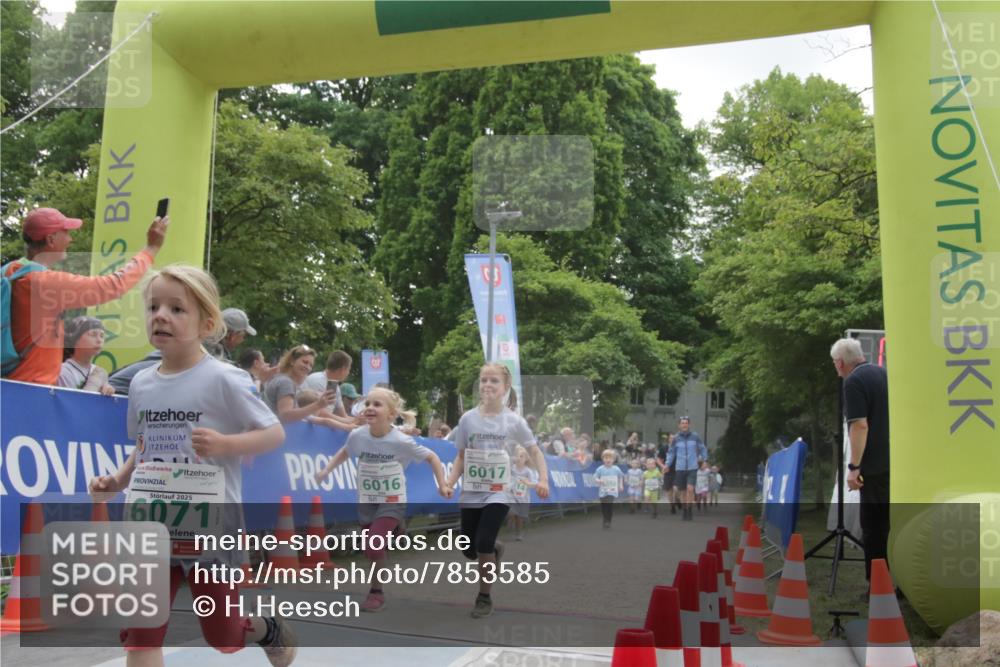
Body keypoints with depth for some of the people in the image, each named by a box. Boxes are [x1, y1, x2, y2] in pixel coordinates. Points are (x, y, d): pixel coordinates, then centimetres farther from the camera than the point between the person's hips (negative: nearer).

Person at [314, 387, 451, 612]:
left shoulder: (401, 441, -21)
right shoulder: (357, 435, -13)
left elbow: (431, 458, -8)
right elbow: (344, 452, 12)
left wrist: (442, 485, -14)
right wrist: (326, 470, 2)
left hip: (392, 501, -4)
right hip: (366, 501, 4)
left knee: (375, 545, -20)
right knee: (371, 549, 9)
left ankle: (377, 592, -1)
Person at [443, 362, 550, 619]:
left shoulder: (514, 421, -6)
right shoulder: (468, 419, -1)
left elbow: (535, 452, -1)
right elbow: (461, 457, 6)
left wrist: (543, 479, -17)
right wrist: (449, 482, -10)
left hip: (498, 493, -3)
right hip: (470, 493, 3)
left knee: (484, 544, -16)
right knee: (469, 550, 7)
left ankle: (485, 598, 6)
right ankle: (495, 550, 43)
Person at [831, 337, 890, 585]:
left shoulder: (854, 381, -12)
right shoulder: (883, 373, 13)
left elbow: (860, 426, -20)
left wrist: (854, 467, -17)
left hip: (876, 466, -8)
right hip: (898, 462, 8)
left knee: (875, 529, 0)